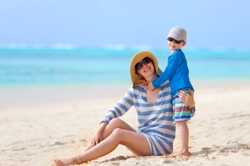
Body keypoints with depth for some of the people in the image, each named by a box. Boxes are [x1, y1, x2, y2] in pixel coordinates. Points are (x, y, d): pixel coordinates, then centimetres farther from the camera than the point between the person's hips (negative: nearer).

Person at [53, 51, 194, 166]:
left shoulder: (169, 86, -3)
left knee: (118, 133, -26)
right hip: (143, 140, 5)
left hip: (161, 142, -5)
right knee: (115, 122, -20)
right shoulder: (136, 90, 7)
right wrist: (101, 129, -14)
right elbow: (116, 111, 2)